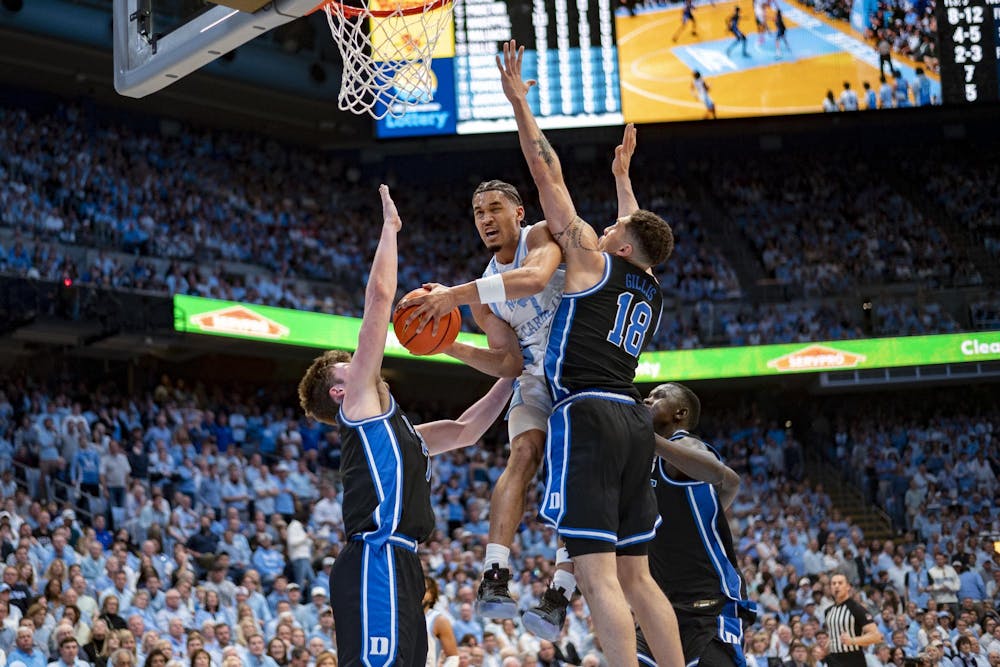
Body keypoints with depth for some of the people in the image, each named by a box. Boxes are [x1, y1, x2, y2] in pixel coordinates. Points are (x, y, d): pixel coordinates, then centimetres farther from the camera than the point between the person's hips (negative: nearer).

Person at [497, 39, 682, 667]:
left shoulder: (593, 259, 2)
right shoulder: (653, 291, 20)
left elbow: (548, 175, 3)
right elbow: (639, 236, 43)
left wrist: (519, 100, 10)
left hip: (587, 414, -8)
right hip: (633, 420, 8)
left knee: (599, 576, -12)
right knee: (636, 575, 13)